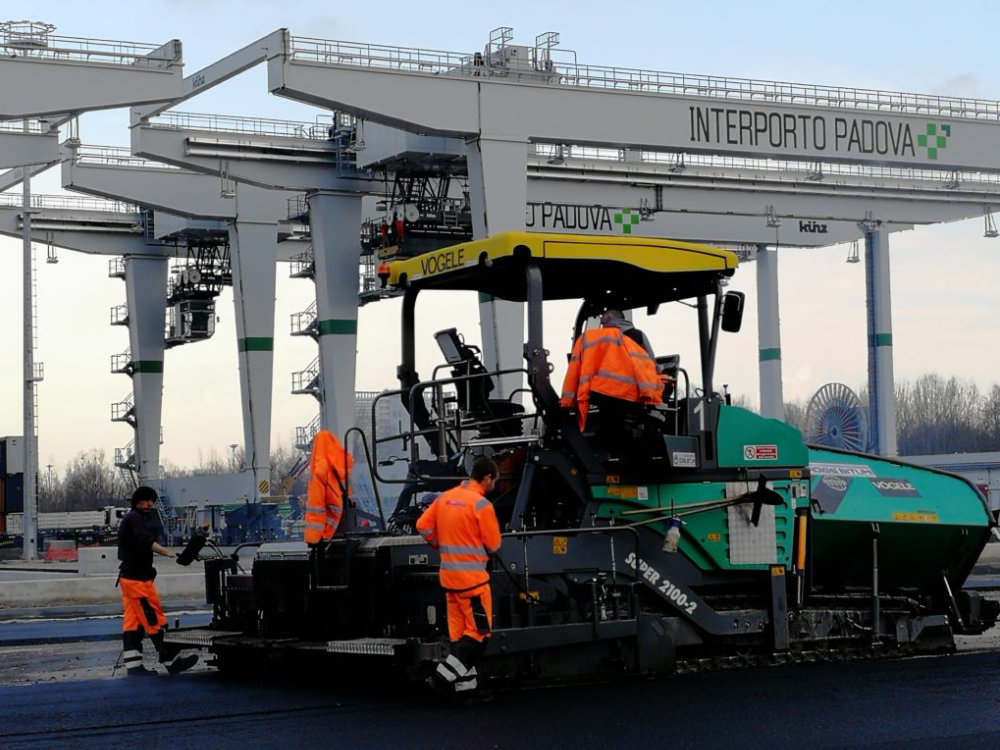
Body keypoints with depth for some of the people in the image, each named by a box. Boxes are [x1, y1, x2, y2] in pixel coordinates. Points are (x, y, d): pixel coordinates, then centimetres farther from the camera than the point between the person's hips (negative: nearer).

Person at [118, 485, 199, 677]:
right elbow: (145, 541, -28)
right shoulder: (135, 518, -10)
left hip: (128, 577, 10)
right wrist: (168, 553, -39)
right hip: (138, 578, -10)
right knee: (155, 620, -6)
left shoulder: (129, 519, 22)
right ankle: (171, 661, -4)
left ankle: (133, 666, 3)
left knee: (132, 623, 6)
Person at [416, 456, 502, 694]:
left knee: (458, 630, 13)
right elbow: (493, 545, -9)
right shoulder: (482, 504, -15)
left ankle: (465, 681, 16)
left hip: (449, 574, 8)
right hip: (472, 576, -8)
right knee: (480, 632, -1)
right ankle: (446, 673, -10)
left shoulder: (445, 498, 6)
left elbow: (423, 525, 9)